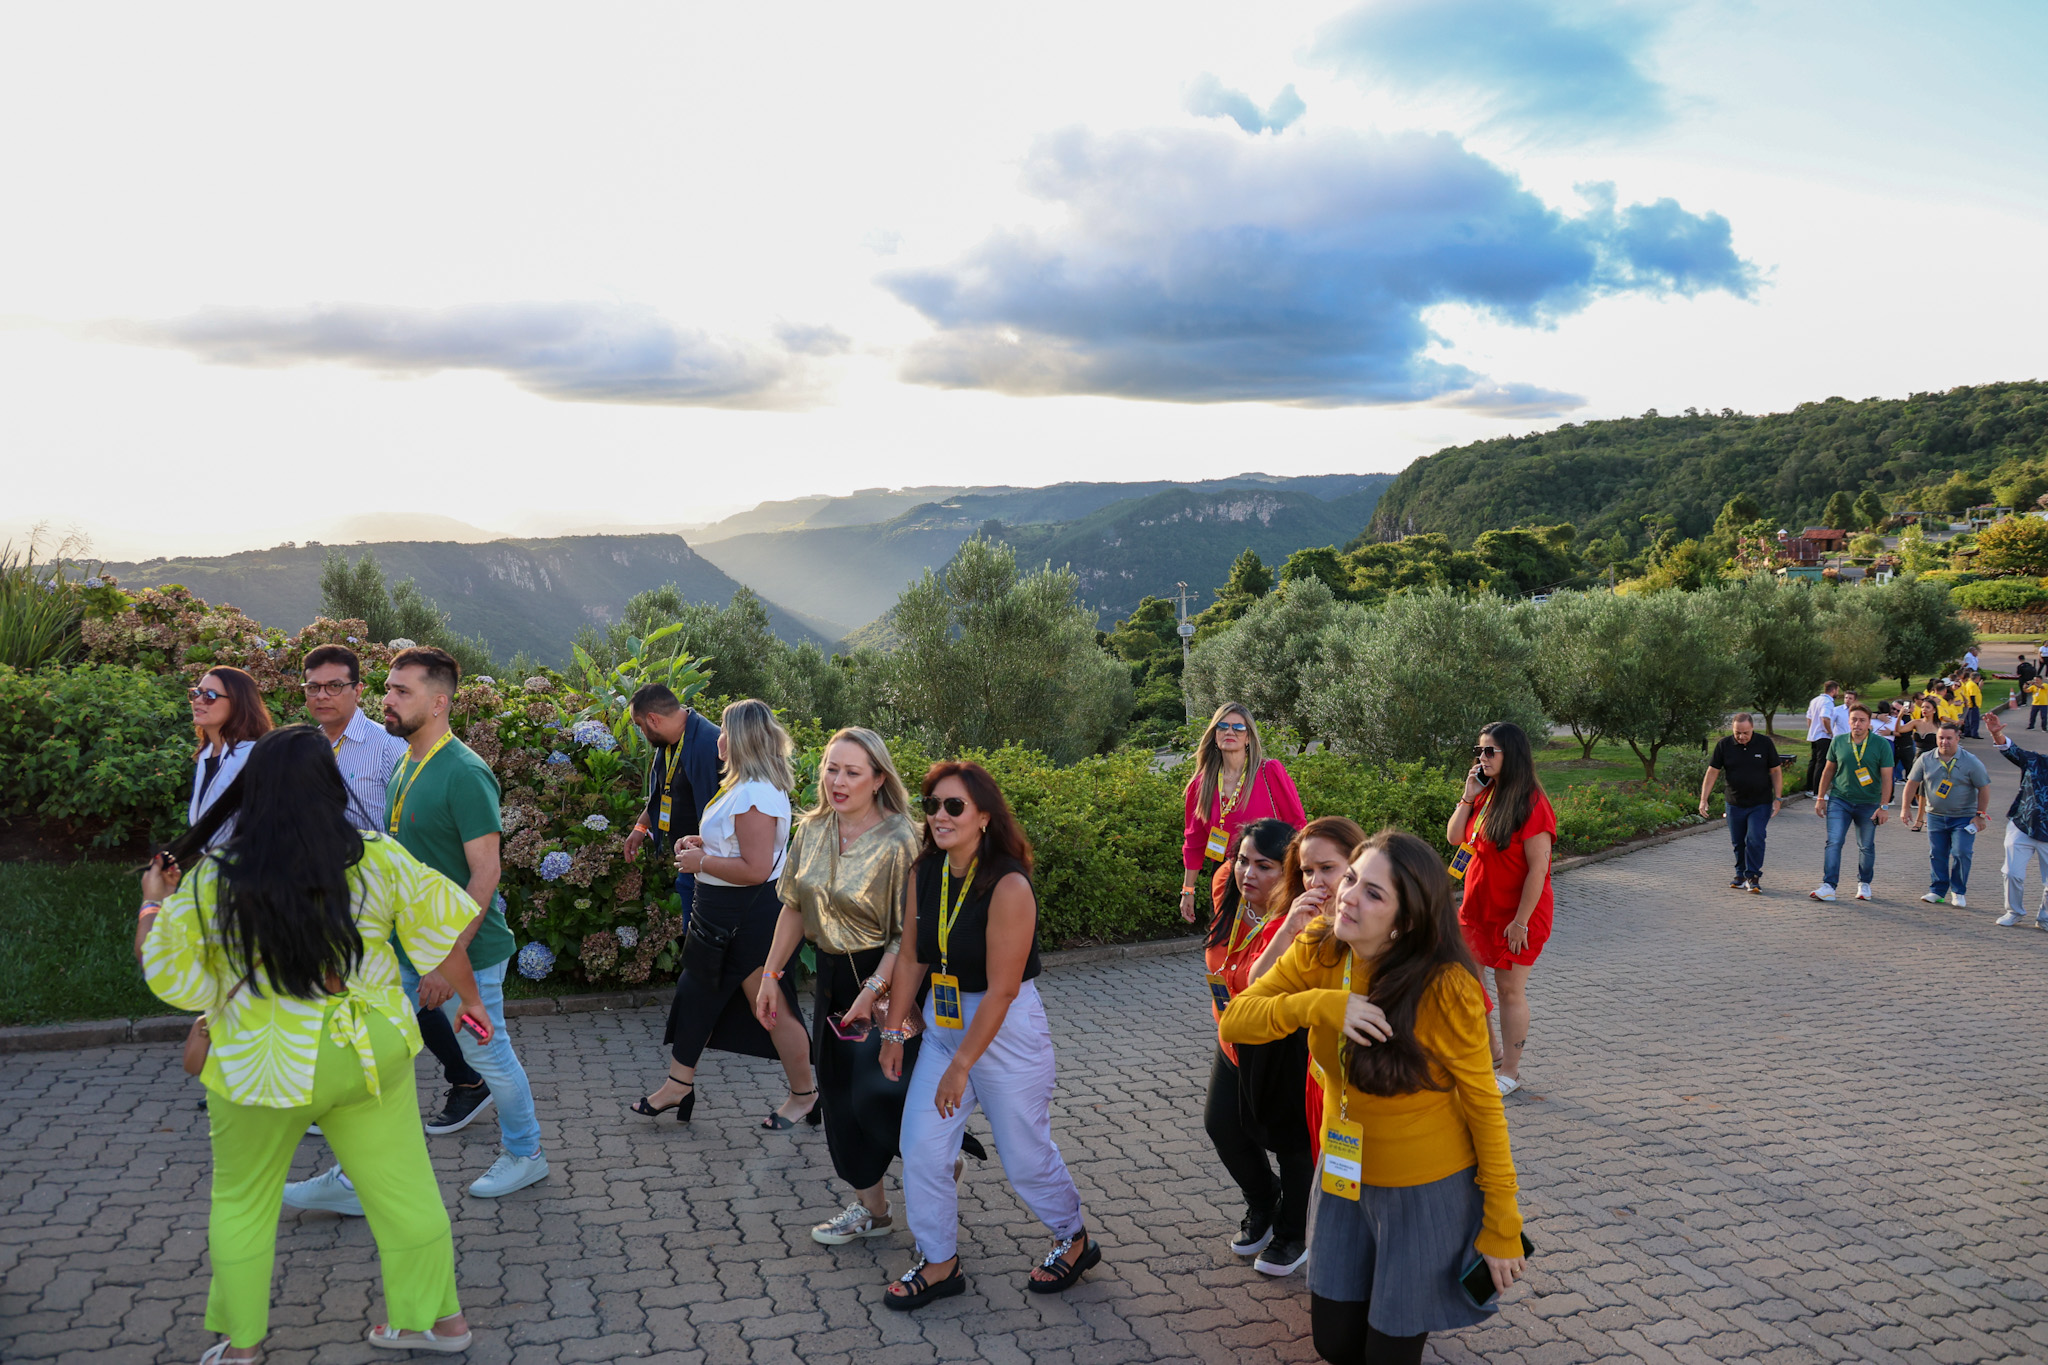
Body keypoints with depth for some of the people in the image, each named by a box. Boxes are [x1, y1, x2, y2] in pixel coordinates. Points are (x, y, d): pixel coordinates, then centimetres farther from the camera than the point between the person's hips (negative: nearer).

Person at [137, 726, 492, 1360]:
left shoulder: (211, 880, -14)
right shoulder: (378, 859, -10)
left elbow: (169, 975, -4)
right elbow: (440, 930, 0)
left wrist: (154, 906, 14)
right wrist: (469, 997, 16)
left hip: (263, 1066, -1)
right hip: (370, 1055, 2)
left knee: (243, 1202, 21)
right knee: (404, 1186, 14)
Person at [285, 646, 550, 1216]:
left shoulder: (464, 774, -21)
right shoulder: (406, 764, 7)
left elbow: (485, 874, -23)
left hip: (463, 952, -8)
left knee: (488, 1057, 9)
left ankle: (525, 1155, 29)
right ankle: (355, 1181, 20)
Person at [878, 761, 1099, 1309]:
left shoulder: (1008, 885, -24)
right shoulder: (924, 873, -3)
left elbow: (1001, 989, -23)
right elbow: (911, 958, 5)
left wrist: (961, 1067, -20)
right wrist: (894, 1031, 4)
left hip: (1007, 1031, -6)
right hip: (943, 1026, 6)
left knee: (1025, 1156, 9)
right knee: (921, 1150, 4)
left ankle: (1075, 1239, 35)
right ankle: (939, 1264, 24)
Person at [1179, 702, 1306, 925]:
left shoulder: (1270, 772, -5)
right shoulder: (1201, 784, 5)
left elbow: (1297, 825, -1)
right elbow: (1194, 841, 14)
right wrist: (1187, 891, 14)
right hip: (1226, 879, 3)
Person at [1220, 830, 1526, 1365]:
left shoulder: (1446, 989, -27)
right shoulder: (1317, 954, -13)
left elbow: (1483, 1106, -16)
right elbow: (1234, 1020, -15)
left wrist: (1502, 1228, -10)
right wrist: (1320, 1005, -32)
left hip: (1427, 1193, -4)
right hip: (1346, 1178, 4)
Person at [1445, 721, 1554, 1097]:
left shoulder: (1530, 803, -19)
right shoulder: (1485, 795, 4)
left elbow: (1538, 867, -20)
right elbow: (1454, 838, 6)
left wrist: (1521, 921, -20)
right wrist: (1468, 797, -5)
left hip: (1517, 916, -8)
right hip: (1477, 908, 8)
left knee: (1510, 989, 3)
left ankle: (1510, 1072, 17)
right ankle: (1489, 1048, 34)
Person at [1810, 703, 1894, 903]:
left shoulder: (1881, 744, -6)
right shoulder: (1838, 742, 1)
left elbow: (1886, 777, -5)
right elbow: (1828, 771, 11)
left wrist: (1883, 806, -9)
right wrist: (1821, 798, 9)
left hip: (1868, 803, -1)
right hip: (1839, 800, 1)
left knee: (1866, 846, 11)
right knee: (1834, 842, -9)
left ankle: (1864, 883, 29)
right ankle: (1828, 886, -11)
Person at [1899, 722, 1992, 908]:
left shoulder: (1971, 761, -7)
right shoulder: (1926, 760, 0)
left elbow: (1984, 788, -2)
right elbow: (1912, 783, 5)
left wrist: (1980, 815, -4)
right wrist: (1905, 808, -1)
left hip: (1964, 818, -3)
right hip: (1935, 816, 3)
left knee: (1961, 854, -9)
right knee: (1937, 855, 6)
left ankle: (1958, 892, 6)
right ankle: (1937, 891, 16)